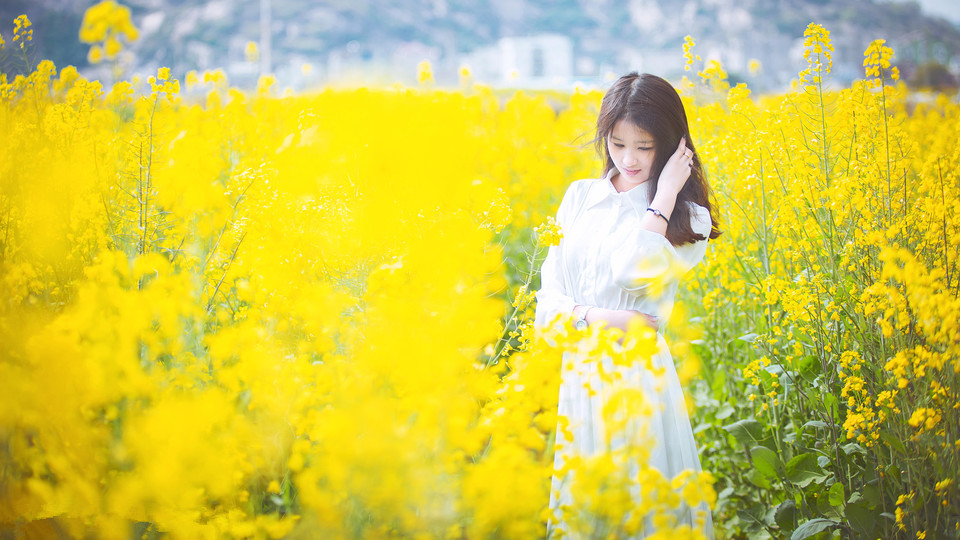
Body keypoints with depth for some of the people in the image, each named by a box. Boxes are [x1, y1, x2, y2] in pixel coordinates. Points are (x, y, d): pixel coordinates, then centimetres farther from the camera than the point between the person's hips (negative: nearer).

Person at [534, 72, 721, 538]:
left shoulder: (686, 216, 0)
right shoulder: (580, 197, 9)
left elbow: (634, 273, -19)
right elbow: (548, 300, 4)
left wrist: (665, 191, -13)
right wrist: (596, 318, -15)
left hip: (638, 377, -3)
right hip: (577, 376, 3)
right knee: (580, 502, 7)